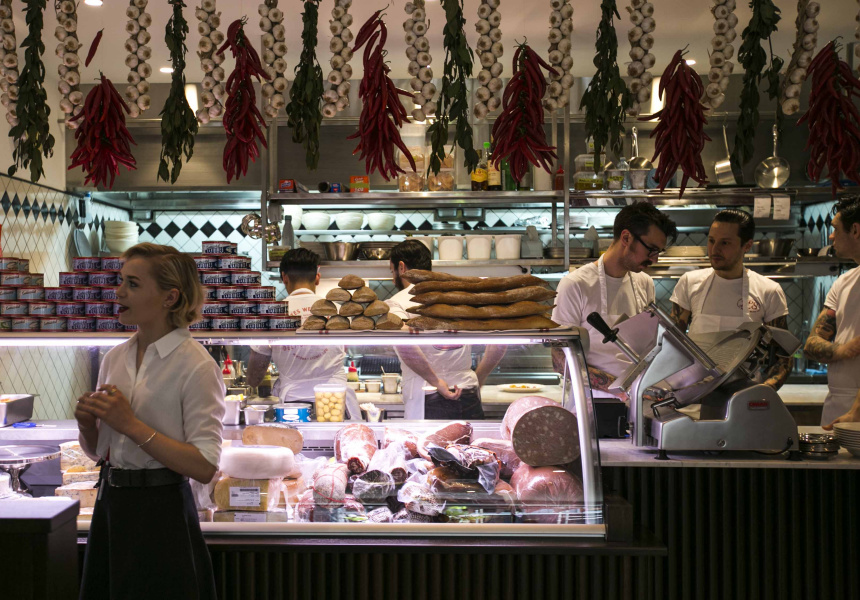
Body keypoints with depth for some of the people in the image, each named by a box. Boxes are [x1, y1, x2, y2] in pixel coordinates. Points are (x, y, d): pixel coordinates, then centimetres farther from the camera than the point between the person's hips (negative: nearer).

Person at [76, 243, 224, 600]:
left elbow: (205, 467, -20)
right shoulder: (115, 359, 7)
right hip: (111, 505, 7)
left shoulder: (196, 366, -14)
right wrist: (87, 425, -6)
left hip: (161, 515, -7)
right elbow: (97, 451, 16)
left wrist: (131, 424, -22)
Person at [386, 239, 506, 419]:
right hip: (470, 401, 4)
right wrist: (476, 382, 14)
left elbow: (403, 342, -24)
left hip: (427, 404, -4)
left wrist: (435, 381, -15)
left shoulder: (396, 303, -2)